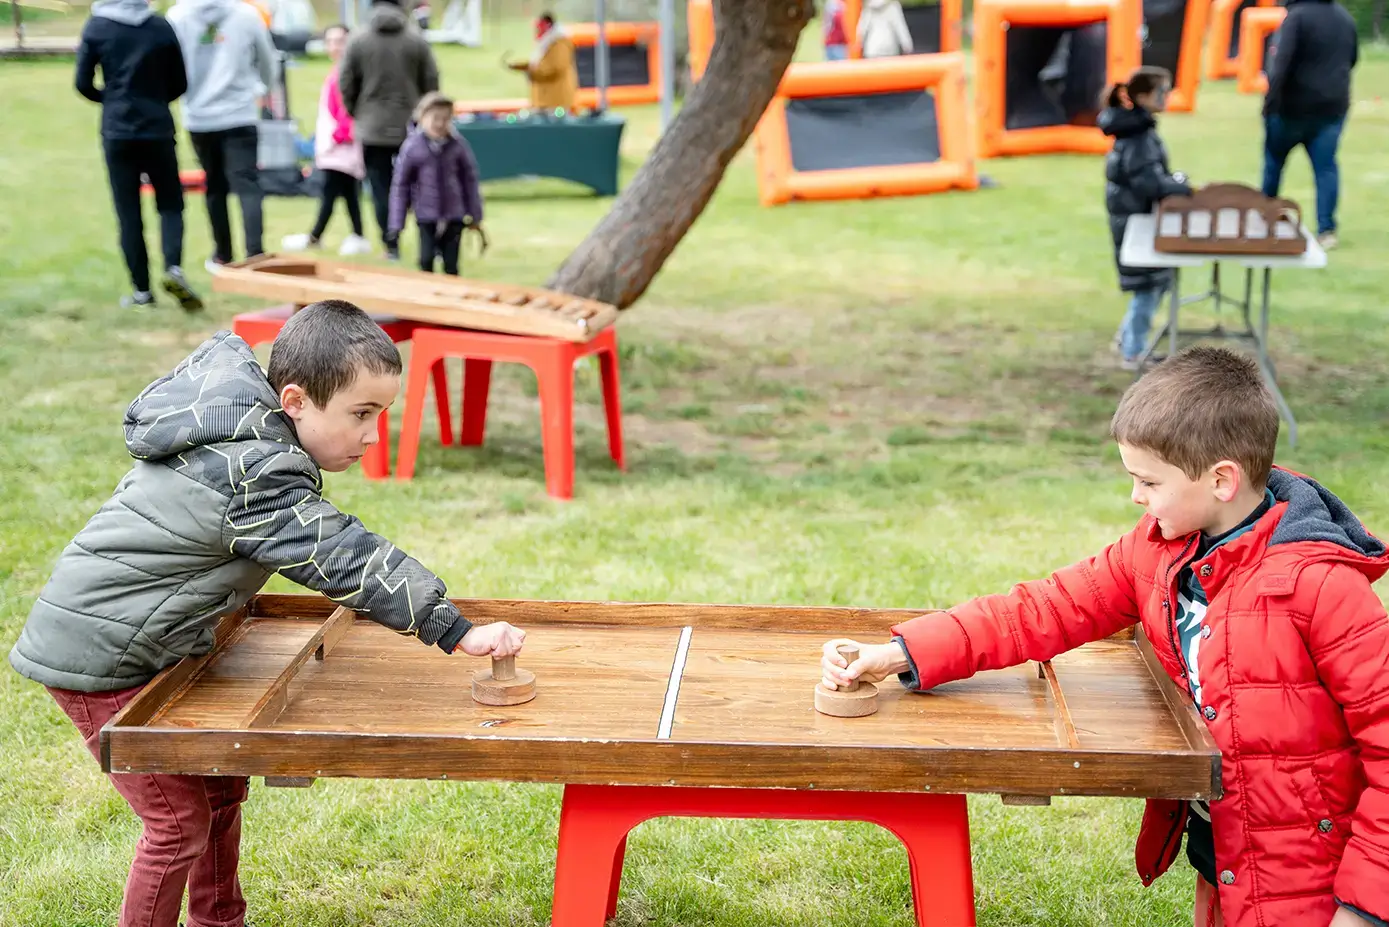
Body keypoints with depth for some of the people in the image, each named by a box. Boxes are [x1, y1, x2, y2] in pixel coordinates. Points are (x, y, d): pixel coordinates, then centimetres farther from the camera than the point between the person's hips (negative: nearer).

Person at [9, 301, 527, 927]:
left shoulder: (235, 418, 0)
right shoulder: (253, 477, -29)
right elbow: (343, 558, -33)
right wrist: (458, 633, -34)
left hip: (140, 643, 10)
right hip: (99, 659, -10)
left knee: (221, 786, 18)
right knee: (181, 819, -4)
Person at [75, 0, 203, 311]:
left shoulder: (96, 27, -3)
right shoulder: (161, 27, -1)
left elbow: (84, 84, -1)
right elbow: (179, 84, 4)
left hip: (117, 132, 0)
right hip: (158, 129, 0)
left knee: (128, 212, 6)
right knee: (170, 203, 11)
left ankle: (142, 290, 5)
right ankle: (173, 268, -12)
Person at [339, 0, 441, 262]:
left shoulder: (357, 41, -4)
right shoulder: (417, 39, -2)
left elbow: (346, 85, -1)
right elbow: (431, 82, 1)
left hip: (372, 130, -1)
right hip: (410, 129, 1)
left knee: (381, 190, 4)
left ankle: (391, 247, 2)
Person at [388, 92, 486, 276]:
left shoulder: (458, 145, -4)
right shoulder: (412, 147, -8)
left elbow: (470, 181, 5)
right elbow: (401, 185, -2)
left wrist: (475, 216, 7)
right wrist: (397, 224, -3)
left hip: (454, 215, 1)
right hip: (426, 216, -1)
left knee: (451, 264, 4)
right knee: (426, 260, -3)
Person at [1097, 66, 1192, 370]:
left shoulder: (1137, 127, 7)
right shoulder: (1138, 135, -22)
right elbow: (1149, 183, -28)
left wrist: (1174, 181, 3)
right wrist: (1184, 187, -19)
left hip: (1137, 215, 9)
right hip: (1136, 219, -9)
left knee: (1157, 280, 19)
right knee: (1149, 284, 1)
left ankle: (1129, 337, 32)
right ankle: (1133, 353, 12)